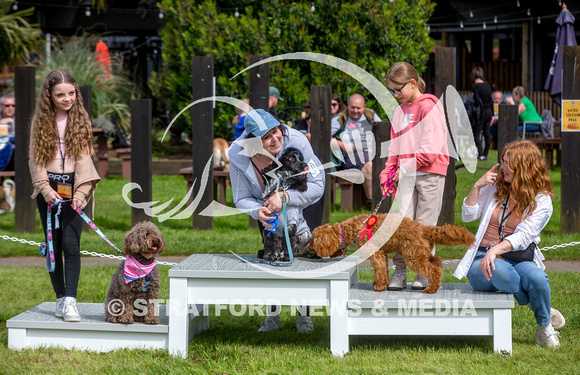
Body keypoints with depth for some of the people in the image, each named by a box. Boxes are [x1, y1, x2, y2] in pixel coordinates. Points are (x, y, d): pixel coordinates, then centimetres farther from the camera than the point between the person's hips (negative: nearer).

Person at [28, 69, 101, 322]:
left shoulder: (80, 120, 3)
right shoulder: (41, 121, 4)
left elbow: (83, 158, 0)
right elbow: (35, 159, 3)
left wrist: (81, 192, -10)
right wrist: (45, 189, -9)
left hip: (73, 189, -1)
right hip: (48, 190, 1)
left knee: (70, 244, -12)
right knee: (53, 245, 4)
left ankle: (70, 300, -16)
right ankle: (61, 299, 10)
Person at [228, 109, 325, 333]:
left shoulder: (296, 141, -38)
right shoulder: (238, 155, -30)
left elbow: (317, 185, -33)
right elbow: (242, 198, -18)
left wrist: (284, 197, -48)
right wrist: (258, 211, -41)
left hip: (305, 204, -2)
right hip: (268, 207, 2)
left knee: (303, 255, -7)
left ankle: (304, 316, 6)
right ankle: (272, 316, 13)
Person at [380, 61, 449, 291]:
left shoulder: (429, 106, -8)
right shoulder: (401, 110, 16)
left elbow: (431, 147, -15)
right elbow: (396, 146, 19)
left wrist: (407, 167, -14)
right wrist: (388, 173, 7)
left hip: (429, 173, -6)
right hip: (406, 175, 6)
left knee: (425, 224, -2)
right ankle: (400, 272, 0)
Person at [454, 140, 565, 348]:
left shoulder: (541, 200, 0)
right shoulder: (494, 186, 11)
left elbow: (523, 237, -13)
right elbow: (468, 216, 12)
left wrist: (495, 250, -29)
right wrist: (477, 187, -1)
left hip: (519, 259, -1)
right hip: (483, 259, 1)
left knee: (537, 278, -36)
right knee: (499, 271, -38)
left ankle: (544, 327, -4)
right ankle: (540, 307, -11)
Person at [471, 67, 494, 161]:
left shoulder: (475, 86, -12)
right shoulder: (487, 85, 9)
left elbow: (478, 101, -20)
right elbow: (490, 101, 13)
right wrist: (492, 114, 17)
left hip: (481, 112, -7)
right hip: (489, 112, 7)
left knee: (476, 134, -2)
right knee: (486, 134, 10)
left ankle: (481, 154, -12)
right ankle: (485, 154, 15)